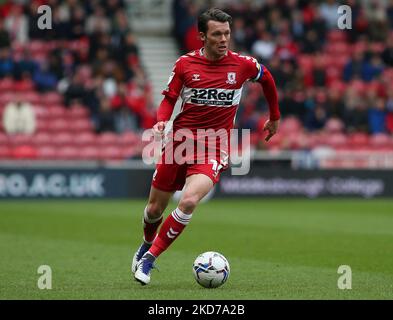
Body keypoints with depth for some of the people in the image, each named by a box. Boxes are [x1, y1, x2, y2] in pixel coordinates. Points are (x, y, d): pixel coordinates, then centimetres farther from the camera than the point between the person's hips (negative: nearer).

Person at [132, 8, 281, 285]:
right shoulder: (185, 64, -3)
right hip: (180, 141, 2)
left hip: (215, 148, -2)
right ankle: (147, 244, 45)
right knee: (155, 208, 10)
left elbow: (267, 79, 18)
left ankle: (150, 258, -12)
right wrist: (161, 121, -14)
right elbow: (169, 99, 7)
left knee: (189, 201, -27)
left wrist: (275, 117, 27)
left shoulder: (243, 65, -3)